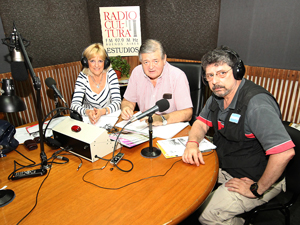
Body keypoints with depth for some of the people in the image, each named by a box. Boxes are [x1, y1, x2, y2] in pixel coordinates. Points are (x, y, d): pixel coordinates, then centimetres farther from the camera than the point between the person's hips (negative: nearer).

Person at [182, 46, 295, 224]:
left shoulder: (256, 104, -29)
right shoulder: (218, 96, 0)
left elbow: (285, 152, -35)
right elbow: (201, 123, 10)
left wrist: (257, 189, -23)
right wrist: (192, 143, -12)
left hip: (259, 179, -8)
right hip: (226, 169, 8)